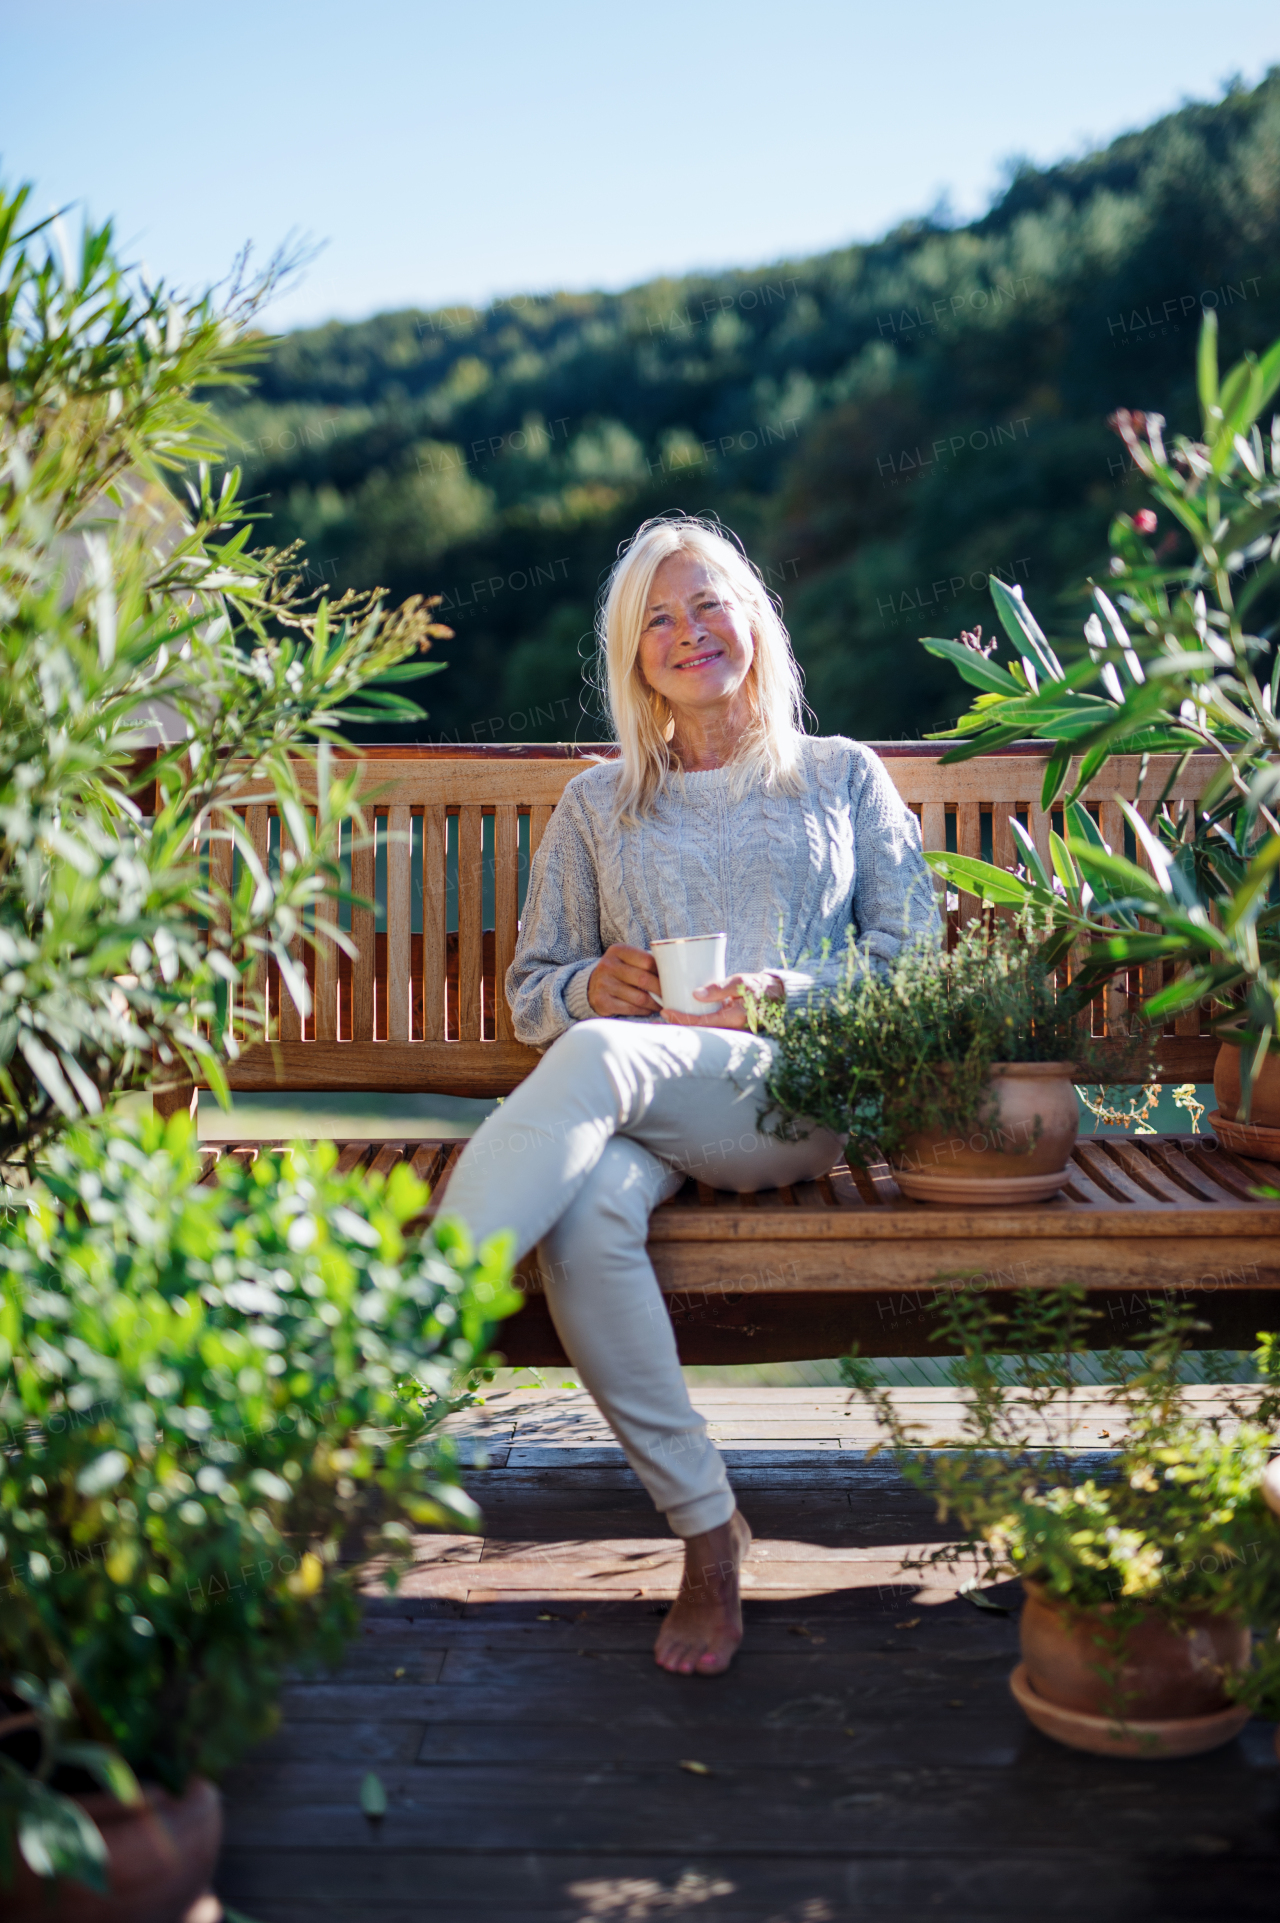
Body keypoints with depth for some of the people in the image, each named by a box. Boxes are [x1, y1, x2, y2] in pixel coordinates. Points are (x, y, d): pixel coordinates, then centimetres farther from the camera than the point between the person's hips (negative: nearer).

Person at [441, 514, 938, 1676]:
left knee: (598, 1060, -36)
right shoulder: (598, 803, 25)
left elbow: (914, 956, 11)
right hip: (634, 1107, 2)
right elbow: (531, 991, 22)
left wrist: (788, 995, -8)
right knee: (587, 1218, -35)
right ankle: (708, 1533, -25)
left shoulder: (844, 777, 21)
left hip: (802, 1093, -2)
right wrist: (594, 983, -3)